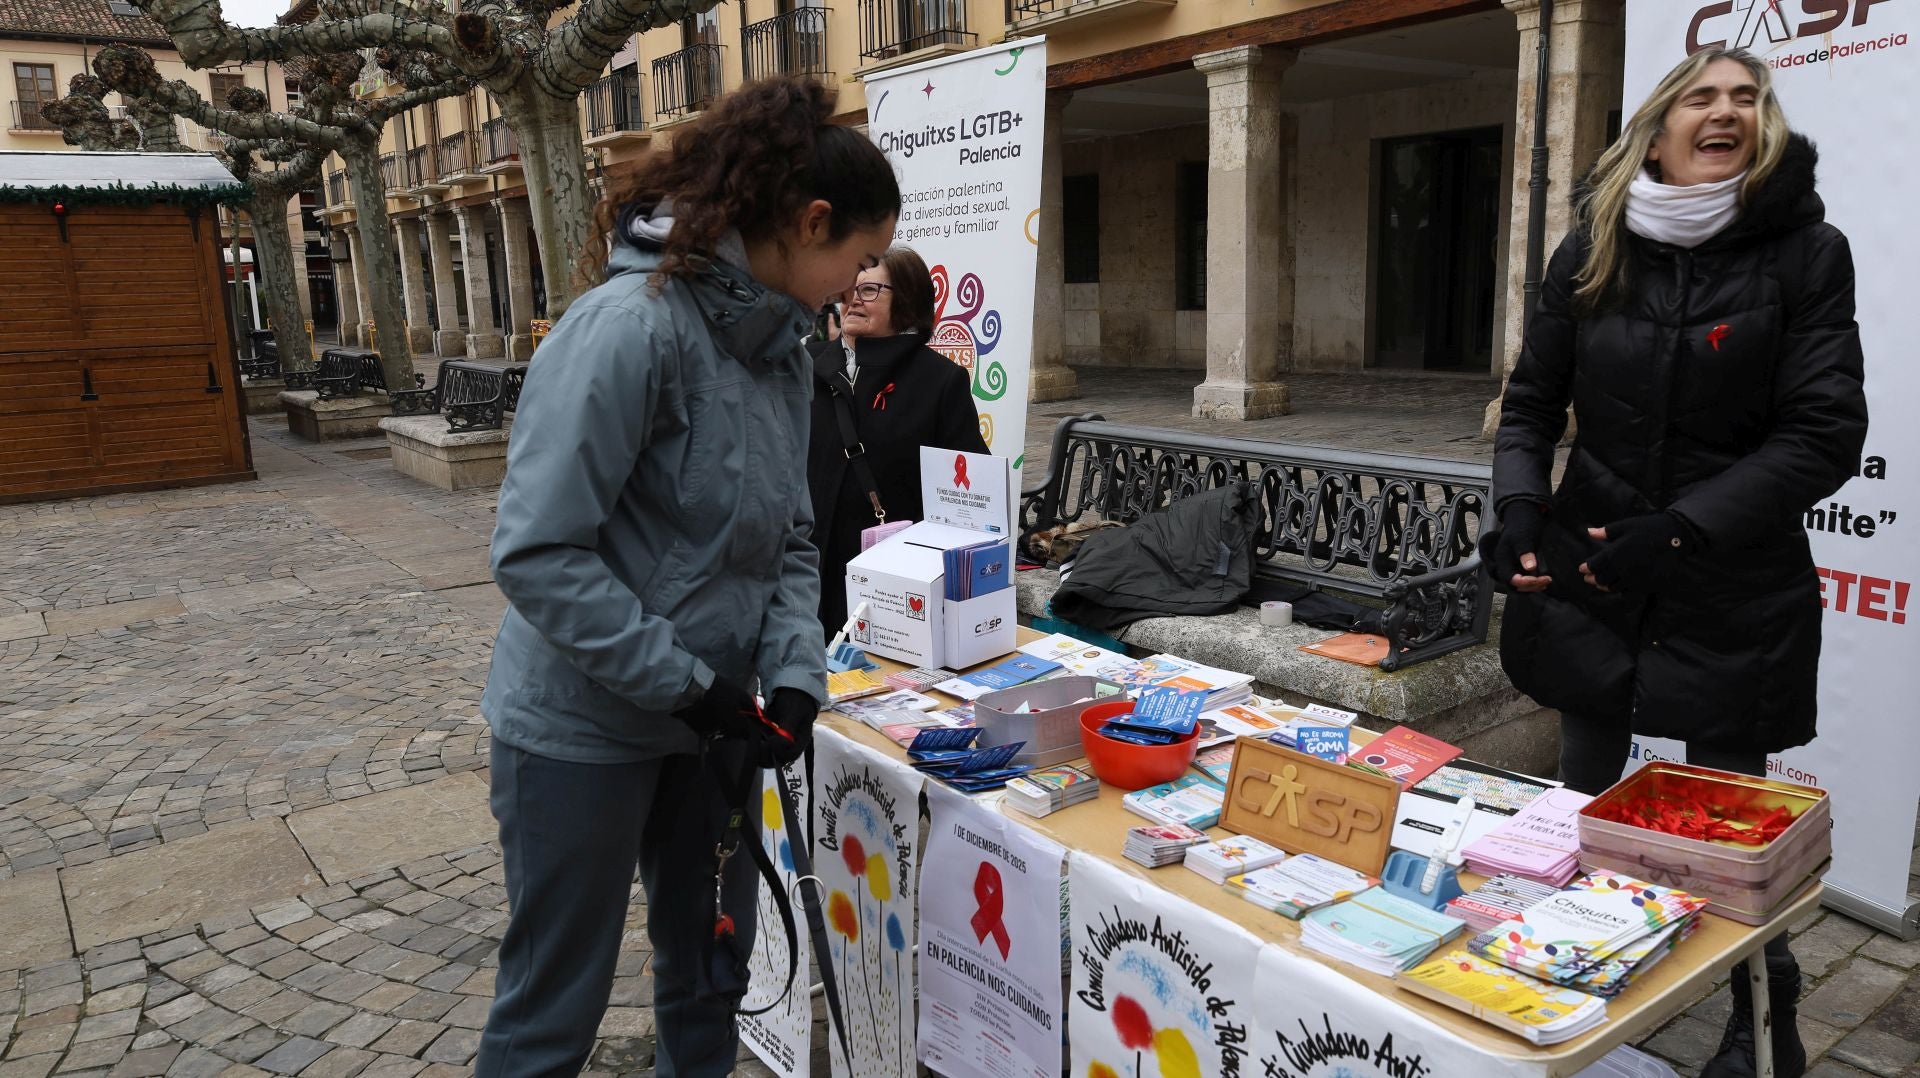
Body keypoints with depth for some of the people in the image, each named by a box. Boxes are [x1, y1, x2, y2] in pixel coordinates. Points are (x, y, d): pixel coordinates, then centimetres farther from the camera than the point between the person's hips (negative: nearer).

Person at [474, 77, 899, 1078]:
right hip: (581, 725, -7)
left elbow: (790, 539, 7)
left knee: (708, 974, 21)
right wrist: (687, 687, -22)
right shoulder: (632, 326, -22)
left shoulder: (780, 347, 3)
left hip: (705, 716, 7)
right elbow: (538, 553, -25)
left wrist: (796, 673, -8)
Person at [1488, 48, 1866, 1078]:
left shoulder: (1803, 251, -4)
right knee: (1584, 793, 13)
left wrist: (1679, 531, -19)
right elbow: (1532, 402, 9)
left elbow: (1825, 433, -10)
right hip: (1586, 572, 3)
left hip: (1733, 587, -2)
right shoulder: (1592, 249, 3)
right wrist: (1520, 505, -9)